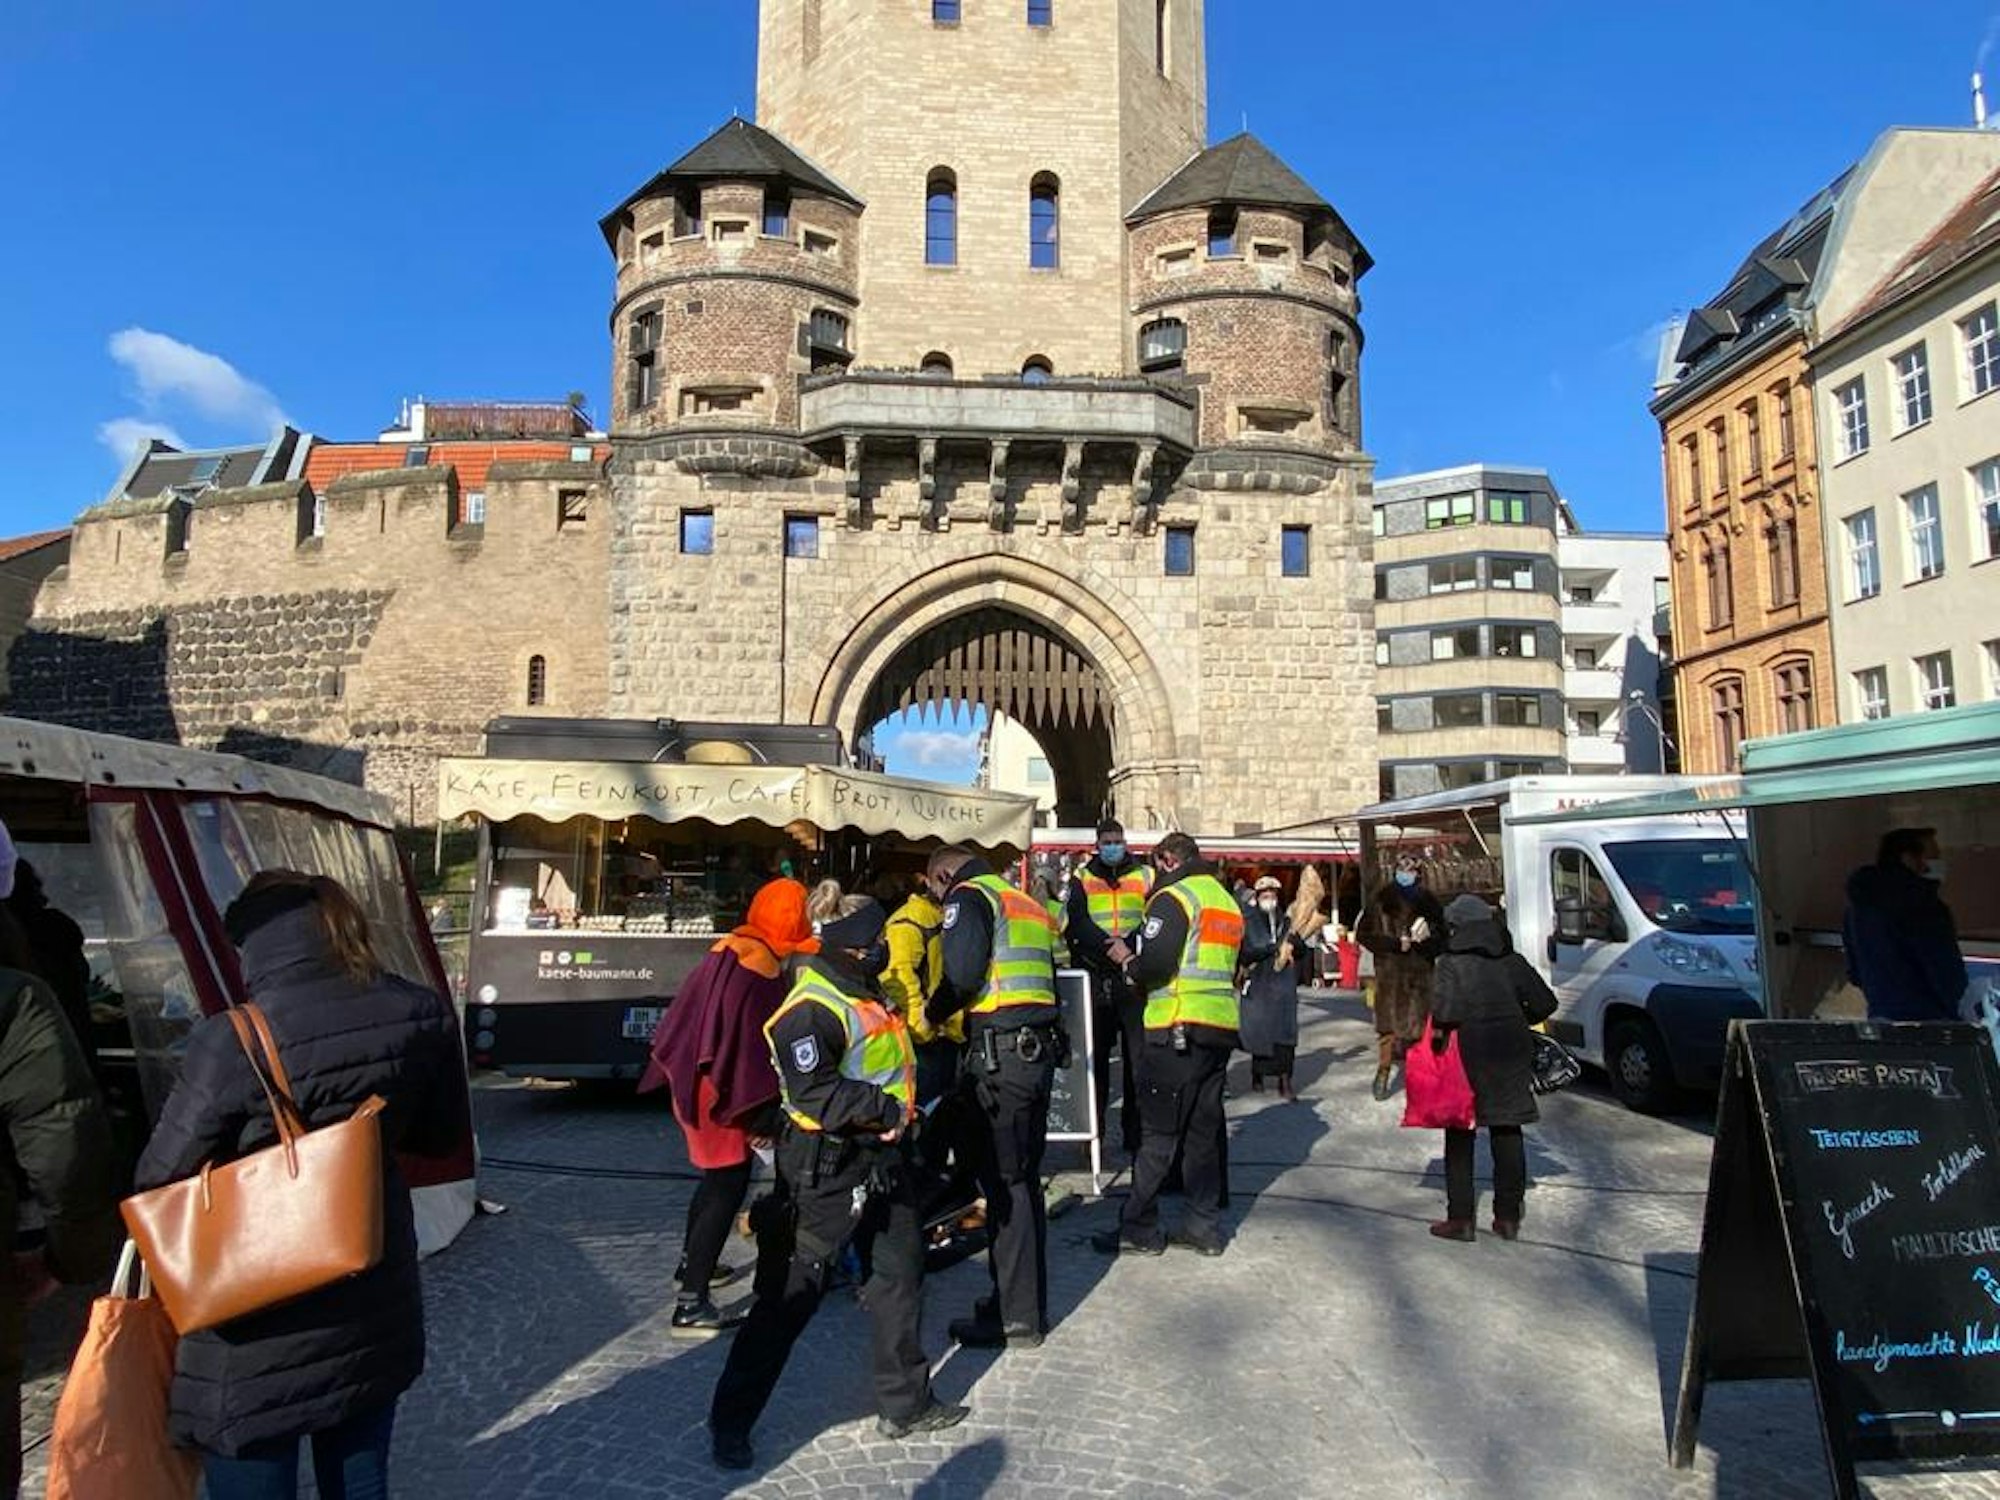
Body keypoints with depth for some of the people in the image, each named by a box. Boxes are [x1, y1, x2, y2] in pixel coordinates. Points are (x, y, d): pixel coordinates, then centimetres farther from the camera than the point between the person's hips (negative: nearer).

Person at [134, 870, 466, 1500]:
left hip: (259, 1334, -4)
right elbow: (441, 1137, 6)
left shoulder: (235, 1042, -22)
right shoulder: (421, 1016, -8)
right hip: (373, 1314, 4)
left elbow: (161, 1178, -9)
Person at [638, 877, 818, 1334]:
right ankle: (691, 1304, -4)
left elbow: (688, 1017, 14)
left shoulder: (725, 950, 5)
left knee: (718, 1177, 24)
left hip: (695, 1084, 10)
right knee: (728, 1187, -4)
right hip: (724, 1095, -10)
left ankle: (692, 1262, 40)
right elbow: (758, 1048, -22)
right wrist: (763, 1120, -17)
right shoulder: (762, 970, -22)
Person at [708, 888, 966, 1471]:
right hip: (826, 1164, -10)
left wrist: (904, 1110, 12)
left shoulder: (866, 994, 10)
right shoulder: (814, 1007, -21)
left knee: (902, 1273, 16)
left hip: (878, 1153, 10)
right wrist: (881, 1106, -23)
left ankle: (905, 1404, 31)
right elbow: (812, 1092, -27)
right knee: (791, 1292, 0)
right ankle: (730, 1422, 16)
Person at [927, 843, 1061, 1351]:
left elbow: (962, 974, -17)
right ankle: (1028, 1302, 27)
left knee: (1004, 1182, -1)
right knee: (1024, 1180, 17)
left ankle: (1016, 1319, 6)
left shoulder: (969, 896, -3)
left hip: (998, 1054, -9)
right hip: (1040, 1050, 9)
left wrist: (933, 1012, 1)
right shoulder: (1029, 904, 23)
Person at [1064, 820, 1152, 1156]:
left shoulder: (1145, 877, 11)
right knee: (1093, 1056, 4)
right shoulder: (1082, 878, 10)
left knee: (1138, 1058, -2)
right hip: (1094, 977, 0)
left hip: (1134, 978, 0)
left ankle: (1135, 1134, 6)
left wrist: (1129, 944, -16)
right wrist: (1110, 947, -17)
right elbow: (1076, 923, -5)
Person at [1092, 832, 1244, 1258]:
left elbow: (1154, 962, -18)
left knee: (1159, 1131, -2)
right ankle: (1205, 1225, 17)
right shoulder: (1227, 900, 18)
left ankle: (1139, 1227, 4)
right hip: (1221, 1028, 8)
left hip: (1178, 1029, -8)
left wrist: (1133, 971, 1)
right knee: (1206, 1127, 13)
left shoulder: (1174, 897, -8)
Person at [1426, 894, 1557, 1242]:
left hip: (1468, 1058, -4)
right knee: (1508, 1135, 14)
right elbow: (1545, 1002, 4)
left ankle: (1460, 1219, 8)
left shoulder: (1452, 964, -11)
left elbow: (1445, 1008, -24)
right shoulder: (1512, 962, 3)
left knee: (1460, 1138, 7)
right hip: (1511, 1057, 4)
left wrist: (1438, 1031, -5)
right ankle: (1509, 1217, 19)